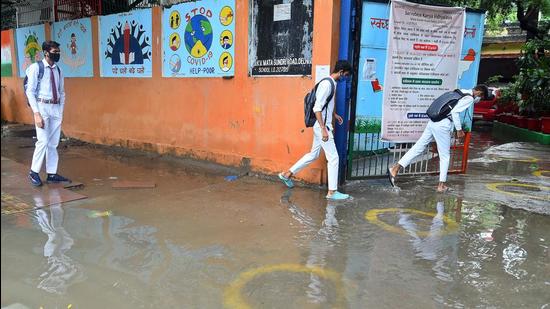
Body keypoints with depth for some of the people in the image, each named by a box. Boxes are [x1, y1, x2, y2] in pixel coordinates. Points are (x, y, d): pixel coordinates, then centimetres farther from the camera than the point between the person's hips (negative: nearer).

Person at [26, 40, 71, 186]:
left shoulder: (58, 70, 10)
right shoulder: (36, 68, -5)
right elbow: (30, 91, -8)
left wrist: (61, 111, 10)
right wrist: (36, 113, -14)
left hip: (56, 108, 5)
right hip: (42, 106, -5)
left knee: (53, 143, 7)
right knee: (43, 141, -10)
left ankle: (52, 174, 15)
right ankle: (34, 172, 7)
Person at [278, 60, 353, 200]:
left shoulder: (332, 83, 12)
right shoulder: (327, 84, -18)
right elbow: (317, 108, -23)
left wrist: (334, 114, 22)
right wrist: (324, 129, -25)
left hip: (322, 126, 10)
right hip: (322, 126, -10)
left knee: (313, 154, 17)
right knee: (333, 157, -4)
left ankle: (287, 174, 26)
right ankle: (332, 192, 5)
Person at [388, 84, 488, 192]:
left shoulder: (461, 93, 21)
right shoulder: (469, 98, -5)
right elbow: (455, 111, -15)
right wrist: (459, 129, -10)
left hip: (433, 122, 8)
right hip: (442, 126, -8)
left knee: (418, 147, 7)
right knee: (445, 156, 6)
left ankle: (395, 168, 2)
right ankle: (441, 185, 13)